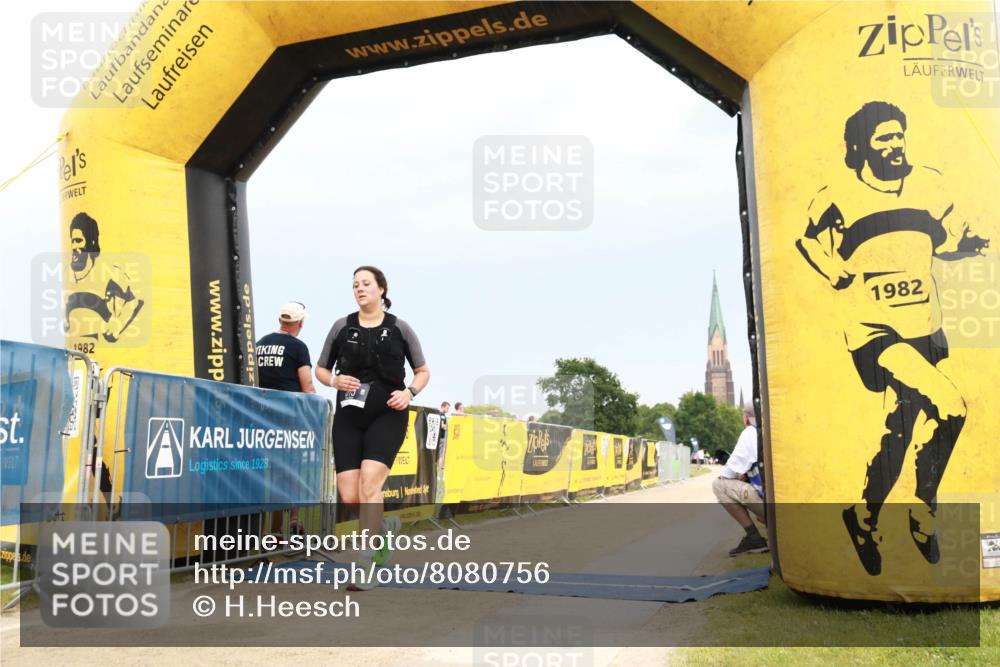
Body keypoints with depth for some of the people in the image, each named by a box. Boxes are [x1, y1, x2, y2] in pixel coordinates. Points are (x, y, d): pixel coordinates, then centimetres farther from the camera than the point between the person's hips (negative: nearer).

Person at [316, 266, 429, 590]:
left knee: (369, 483, -19)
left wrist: (409, 392, -8)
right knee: (349, 496, -4)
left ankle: (365, 566, -10)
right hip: (349, 416, 3)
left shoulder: (399, 328, 4)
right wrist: (335, 381, -7)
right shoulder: (342, 326, 7)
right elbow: (320, 369, 15)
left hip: (387, 415, -2)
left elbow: (423, 371, 11)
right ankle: (383, 526, 29)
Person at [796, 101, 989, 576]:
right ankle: (923, 513, 2)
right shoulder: (838, 197, -7)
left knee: (901, 432, 9)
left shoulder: (926, 185, 6)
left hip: (925, 332, 5)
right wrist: (842, 279, -8)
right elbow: (811, 246, 4)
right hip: (875, 332, -5)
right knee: (948, 408, -20)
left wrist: (972, 243, -1)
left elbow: (948, 239, 17)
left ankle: (866, 519, 32)